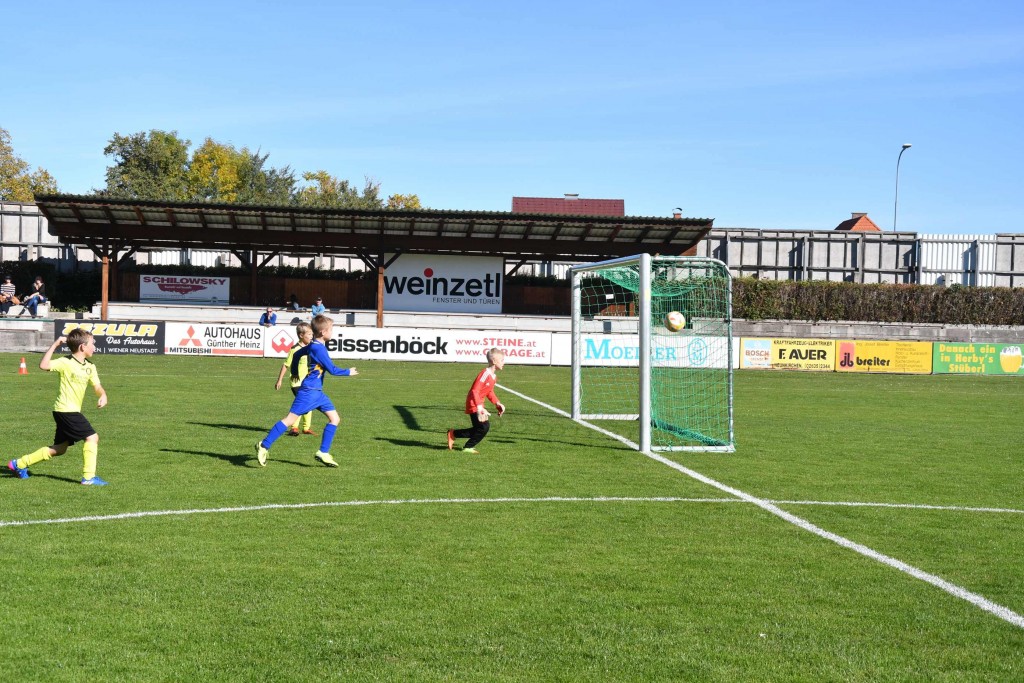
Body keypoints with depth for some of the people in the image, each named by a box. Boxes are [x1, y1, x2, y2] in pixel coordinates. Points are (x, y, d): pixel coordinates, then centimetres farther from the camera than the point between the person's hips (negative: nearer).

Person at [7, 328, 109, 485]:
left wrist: (103, 395, -12)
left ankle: (19, 464, 27)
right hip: (66, 410, -9)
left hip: (70, 412, 9)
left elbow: (97, 386, 10)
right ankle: (89, 477, -8)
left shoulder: (90, 367, 8)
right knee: (92, 437, -14)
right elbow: (43, 365, -28)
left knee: (60, 449, 17)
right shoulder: (66, 363, -14)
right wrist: (55, 345, -27)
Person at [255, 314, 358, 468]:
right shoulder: (318, 348, -17)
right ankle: (264, 446, -5)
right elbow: (332, 369, -15)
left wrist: (295, 372, 36)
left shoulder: (313, 345, 13)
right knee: (290, 419, -9)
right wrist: (348, 372, 0)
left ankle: (323, 453, 8)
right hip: (309, 391, -10)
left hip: (317, 392, 10)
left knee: (335, 418, 7)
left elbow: (297, 354, 26)